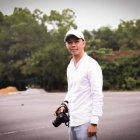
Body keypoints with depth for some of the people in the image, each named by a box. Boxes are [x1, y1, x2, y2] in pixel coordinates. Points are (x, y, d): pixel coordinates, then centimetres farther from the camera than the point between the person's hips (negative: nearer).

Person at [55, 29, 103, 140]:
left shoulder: (91, 65, -11)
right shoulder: (70, 66, 14)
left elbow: (98, 95, -15)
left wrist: (94, 122, -18)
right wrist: (64, 104, 8)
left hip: (85, 122, -8)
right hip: (73, 121, 8)